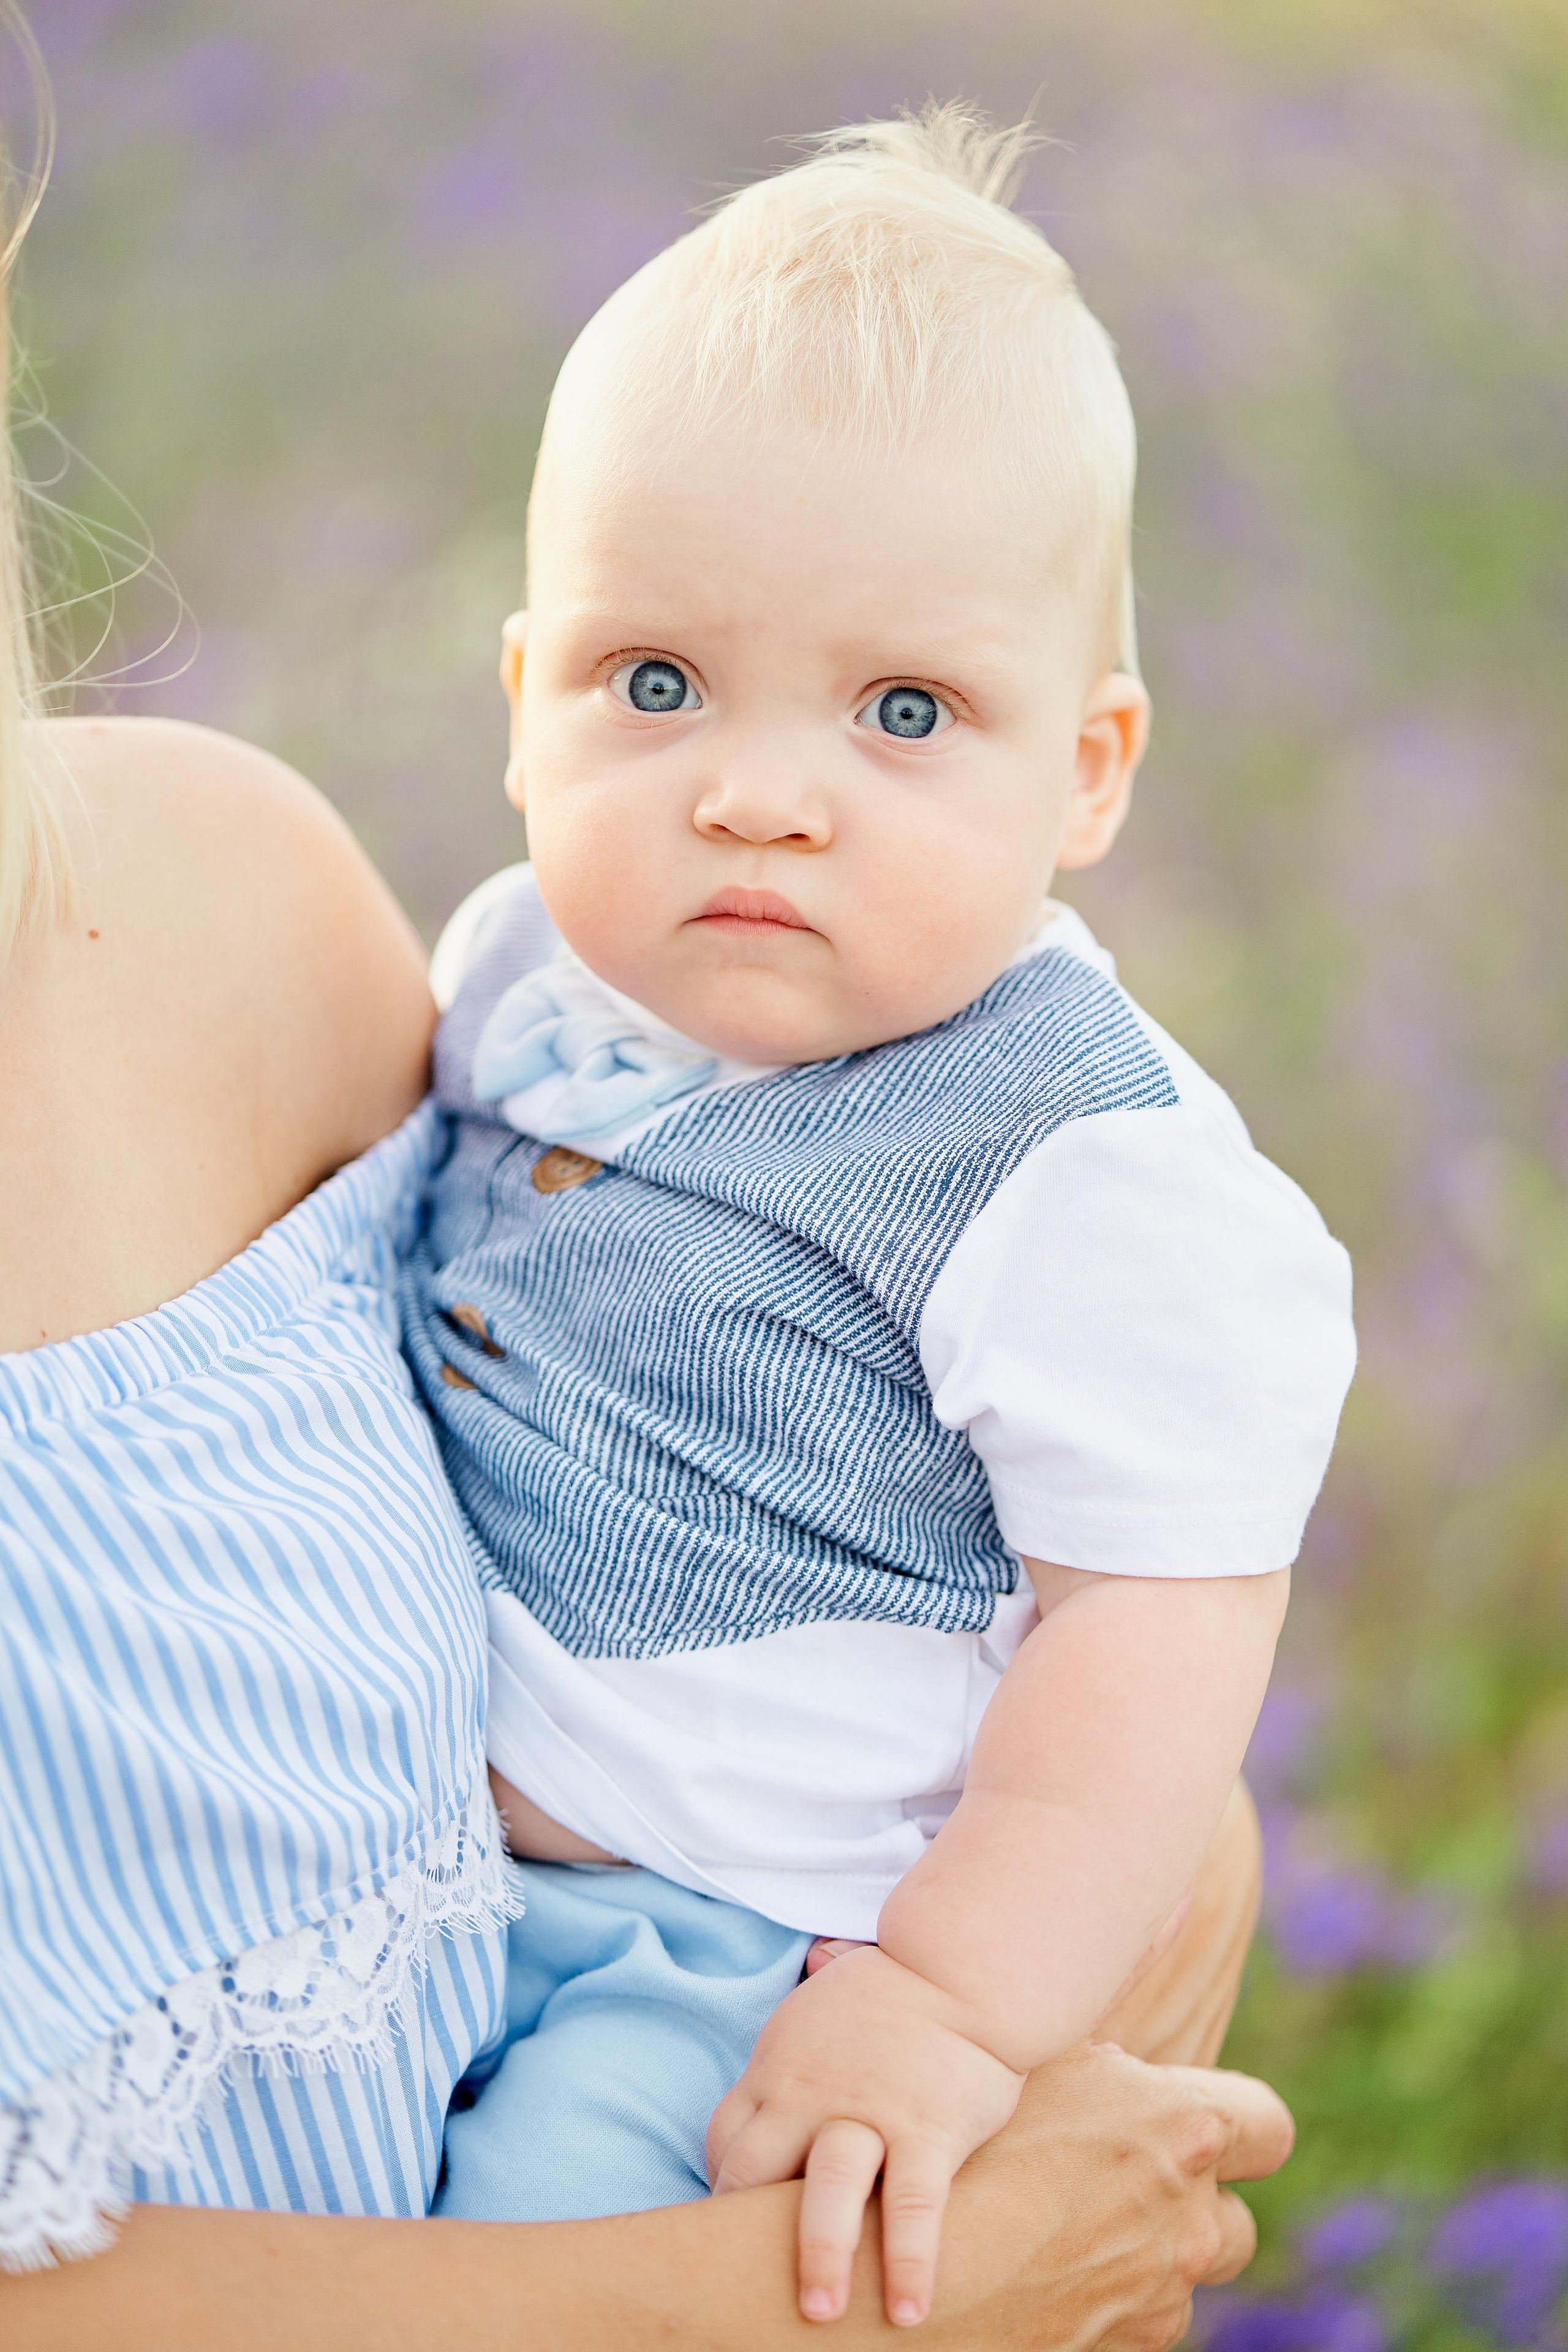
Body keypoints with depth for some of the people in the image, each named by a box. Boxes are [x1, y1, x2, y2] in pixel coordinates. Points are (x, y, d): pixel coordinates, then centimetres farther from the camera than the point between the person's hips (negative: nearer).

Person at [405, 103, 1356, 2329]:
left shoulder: (1095, 1181, -22)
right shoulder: (534, 957, -2)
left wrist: (952, 2005, -25)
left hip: (747, 1932, -6)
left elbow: (1161, 1616, -21)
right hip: (410, 1801, 7)